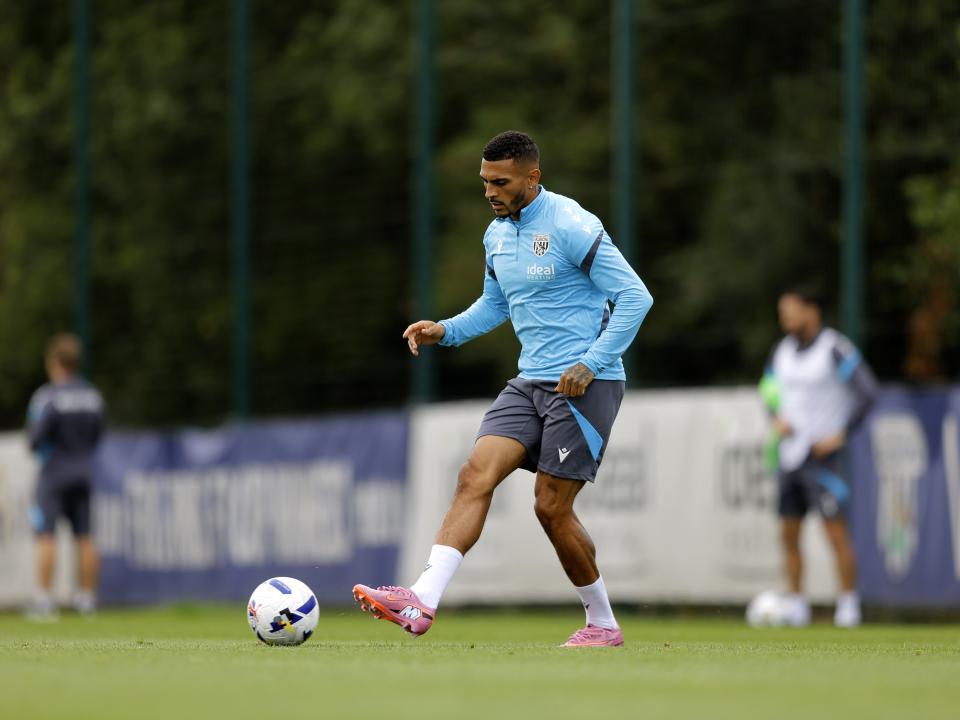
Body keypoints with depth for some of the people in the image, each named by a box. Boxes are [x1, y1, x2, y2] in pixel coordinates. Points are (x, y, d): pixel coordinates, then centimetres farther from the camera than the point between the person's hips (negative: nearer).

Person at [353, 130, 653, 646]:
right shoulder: (497, 234, 11)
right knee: (475, 476, -11)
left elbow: (635, 296, -15)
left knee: (551, 506, -7)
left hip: (584, 385, -7)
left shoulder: (572, 227, -14)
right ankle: (422, 601, -21)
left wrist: (592, 364, -19)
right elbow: (494, 305, 26)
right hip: (530, 382, 7)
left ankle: (603, 625, 12)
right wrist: (444, 331, 8)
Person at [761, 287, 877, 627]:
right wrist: (776, 419, 4)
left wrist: (841, 434, -14)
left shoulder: (835, 349, -10)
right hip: (790, 455, 7)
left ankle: (848, 603, -4)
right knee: (789, 535, 6)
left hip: (822, 453, -7)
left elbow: (867, 391, -13)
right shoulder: (783, 350, 11)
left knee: (836, 532, -9)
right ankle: (795, 604, 13)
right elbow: (770, 388, 25)